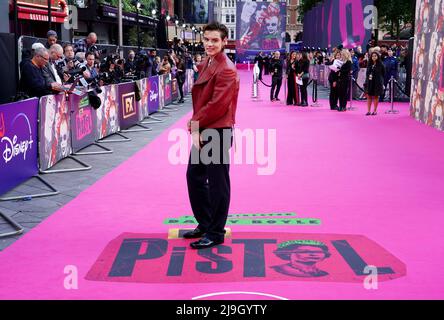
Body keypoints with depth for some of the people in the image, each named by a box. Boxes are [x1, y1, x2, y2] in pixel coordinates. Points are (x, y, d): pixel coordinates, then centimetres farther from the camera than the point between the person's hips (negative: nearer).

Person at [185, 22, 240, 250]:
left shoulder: (226, 70, -16)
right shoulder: (206, 64, 13)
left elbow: (218, 104, -21)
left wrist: (196, 122, -12)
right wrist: (195, 122, 4)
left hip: (217, 132, -10)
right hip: (202, 130, 10)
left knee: (217, 182, 1)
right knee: (194, 176, 18)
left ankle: (215, 233, 13)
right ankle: (205, 224, 32)